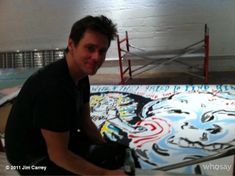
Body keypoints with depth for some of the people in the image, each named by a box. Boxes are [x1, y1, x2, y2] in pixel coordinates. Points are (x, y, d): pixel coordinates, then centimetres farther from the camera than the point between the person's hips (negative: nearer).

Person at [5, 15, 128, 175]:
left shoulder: (81, 76, -4)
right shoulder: (53, 86, -33)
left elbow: (85, 123, 7)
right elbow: (59, 156, -28)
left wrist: (109, 151, -1)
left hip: (59, 140, 9)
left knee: (118, 153, 4)